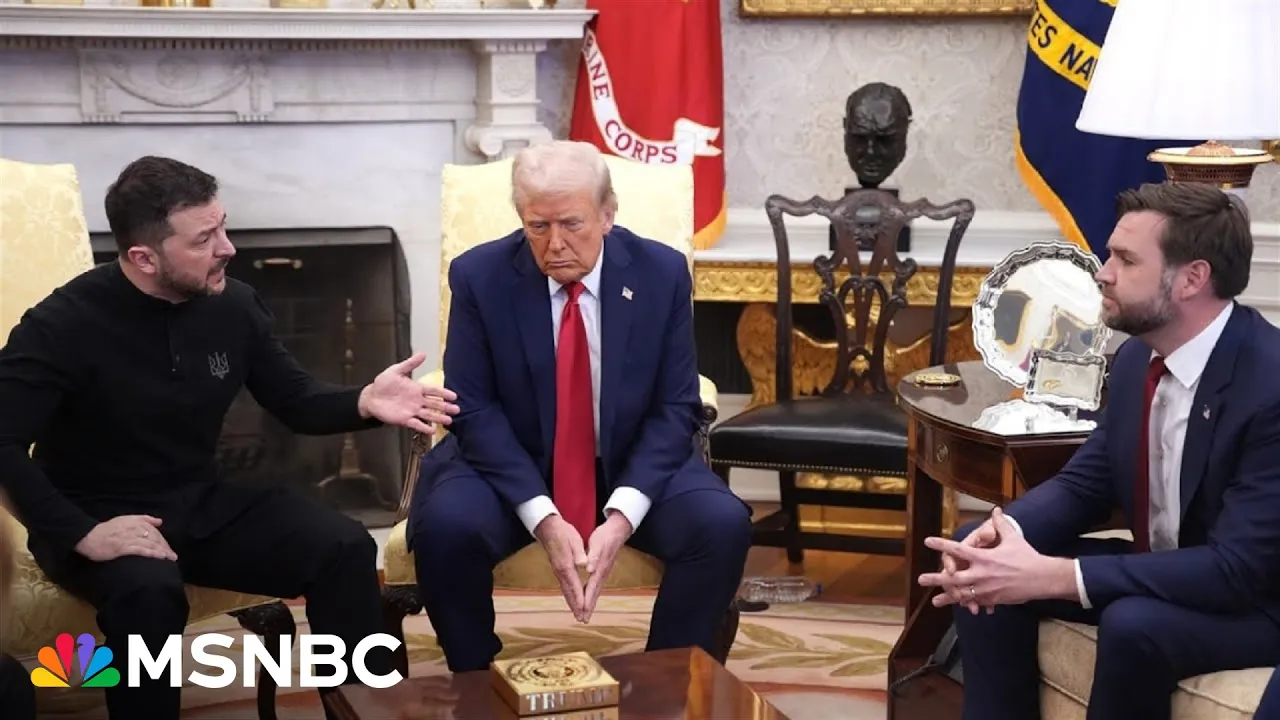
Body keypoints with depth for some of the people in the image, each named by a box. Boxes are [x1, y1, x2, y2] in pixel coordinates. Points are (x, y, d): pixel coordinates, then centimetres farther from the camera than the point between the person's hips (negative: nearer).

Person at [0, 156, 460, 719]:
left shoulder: (235, 305, -2)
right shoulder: (63, 325, -16)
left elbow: (295, 401, 8)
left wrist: (363, 402, -14)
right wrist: (80, 533, -30)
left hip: (204, 505, 5)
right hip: (102, 515, -4)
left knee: (345, 548, -16)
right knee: (149, 590, -39)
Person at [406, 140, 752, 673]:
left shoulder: (662, 272, -8)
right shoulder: (479, 275, -11)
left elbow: (676, 408, -7)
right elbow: (474, 410, -11)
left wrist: (623, 514, -22)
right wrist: (543, 517, -23)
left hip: (631, 467, 1)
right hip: (511, 467, -1)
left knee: (723, 525, -25)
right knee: (445, 527, -30)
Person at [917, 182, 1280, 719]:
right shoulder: (1139, 356, -3)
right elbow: (1087, 480, 5)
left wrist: (1053, 577, -34)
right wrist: (1004, 530, -18)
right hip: (1161, 573, 7)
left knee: (1131, 624, -35)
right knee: (982, 564, -6)